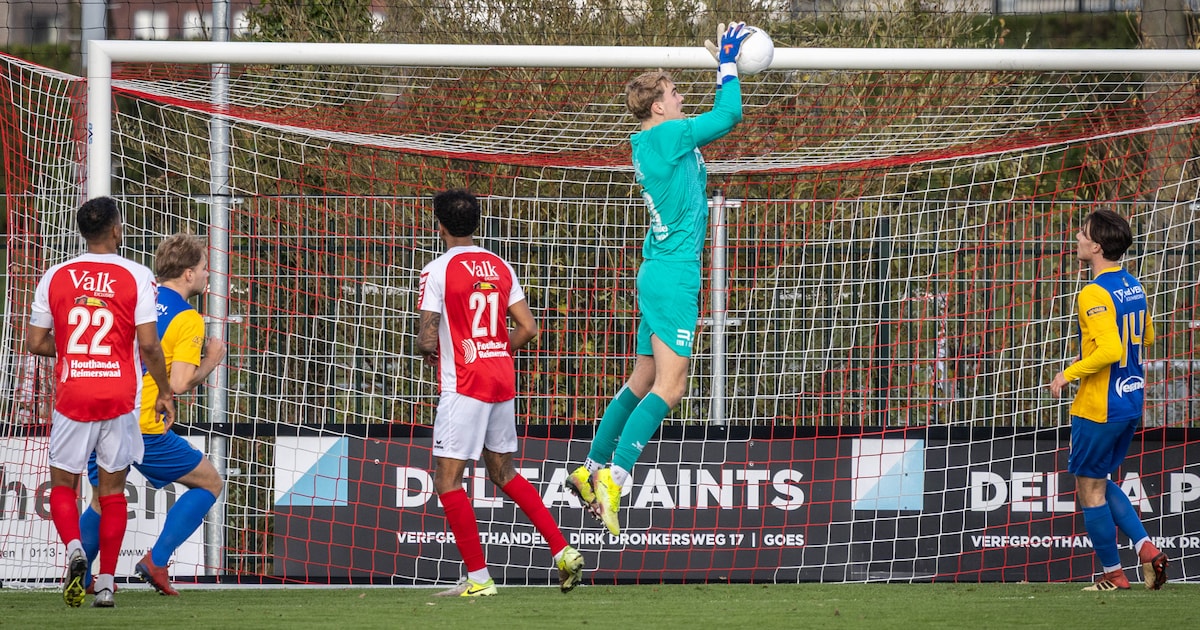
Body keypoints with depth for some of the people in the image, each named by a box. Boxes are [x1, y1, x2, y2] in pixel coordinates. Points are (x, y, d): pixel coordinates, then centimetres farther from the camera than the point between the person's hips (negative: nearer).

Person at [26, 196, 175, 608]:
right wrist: (164, 393, 3)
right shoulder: (136, 276, -5)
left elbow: (36, 342, 4)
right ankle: (105, 584, 6)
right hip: (119, 399, -1)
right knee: (113, 489, 9)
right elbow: (148, 345, -10)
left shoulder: (56, 277, 1)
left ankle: (74, 548, -19)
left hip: (71, 399, 1)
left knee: (63, 484, 11)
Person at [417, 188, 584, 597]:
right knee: (503, 472, 20)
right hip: (503, 381, 7)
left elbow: (427, 340, -14)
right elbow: (528, 328, 6)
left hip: (464, 386, -7)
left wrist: (426, 349, 10)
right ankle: (562, 551, 11)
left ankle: (478, 577, -6)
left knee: (447, 478, -1)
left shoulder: (438, 271, -10)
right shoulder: (500, 267, 9)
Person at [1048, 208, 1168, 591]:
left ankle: (1113, 574, 10)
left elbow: (1110, 350, -29)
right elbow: (1146, 338, 21)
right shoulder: (1133, 286, 7)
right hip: (1131, 404, 9)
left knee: (1090, 491, 4)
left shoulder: (1095, 294, -20)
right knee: (1101, 484, 20)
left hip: (1098, 409, -9)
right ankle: (1146, 549, 8)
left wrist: (1068, 374, -19)